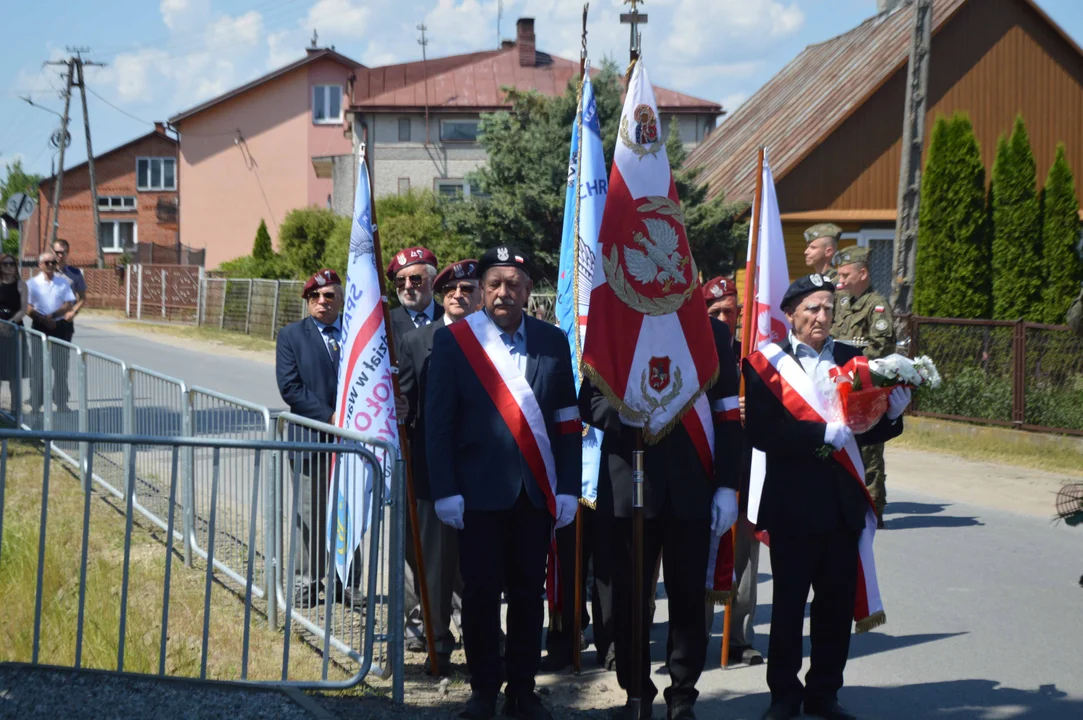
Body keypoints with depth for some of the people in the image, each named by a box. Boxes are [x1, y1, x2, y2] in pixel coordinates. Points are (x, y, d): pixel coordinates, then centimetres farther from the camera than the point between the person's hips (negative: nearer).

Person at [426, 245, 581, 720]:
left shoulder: (552, 341, 6)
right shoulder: (453, 340, 0)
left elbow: (568, 422, 6)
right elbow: (438, 420, -3)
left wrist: (568, 488, 1)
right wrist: (445, 490, -8)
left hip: (537, 491, 2)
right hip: (480, 489, -2)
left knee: (528, 592, 8)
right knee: (480, 592, 3)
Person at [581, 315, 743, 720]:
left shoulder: (712, 332, 6)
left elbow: (727, 414, 3)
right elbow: (590, 402, 1)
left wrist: (727, 486, -4)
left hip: (692, 487, 0)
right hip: (628, 484, 0)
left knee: (688, 596, 4)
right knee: (630, 596, 8)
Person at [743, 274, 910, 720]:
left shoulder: (850, 360, 10)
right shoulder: (766, 364, -3)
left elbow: (867, 430, 10)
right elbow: (761, 431, -14)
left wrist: (892, 412, -10)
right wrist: (824, 434, -19)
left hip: (842, 501, 4)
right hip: (793, 503, -4)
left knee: (838, 601, 7)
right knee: (789, 602, 4)